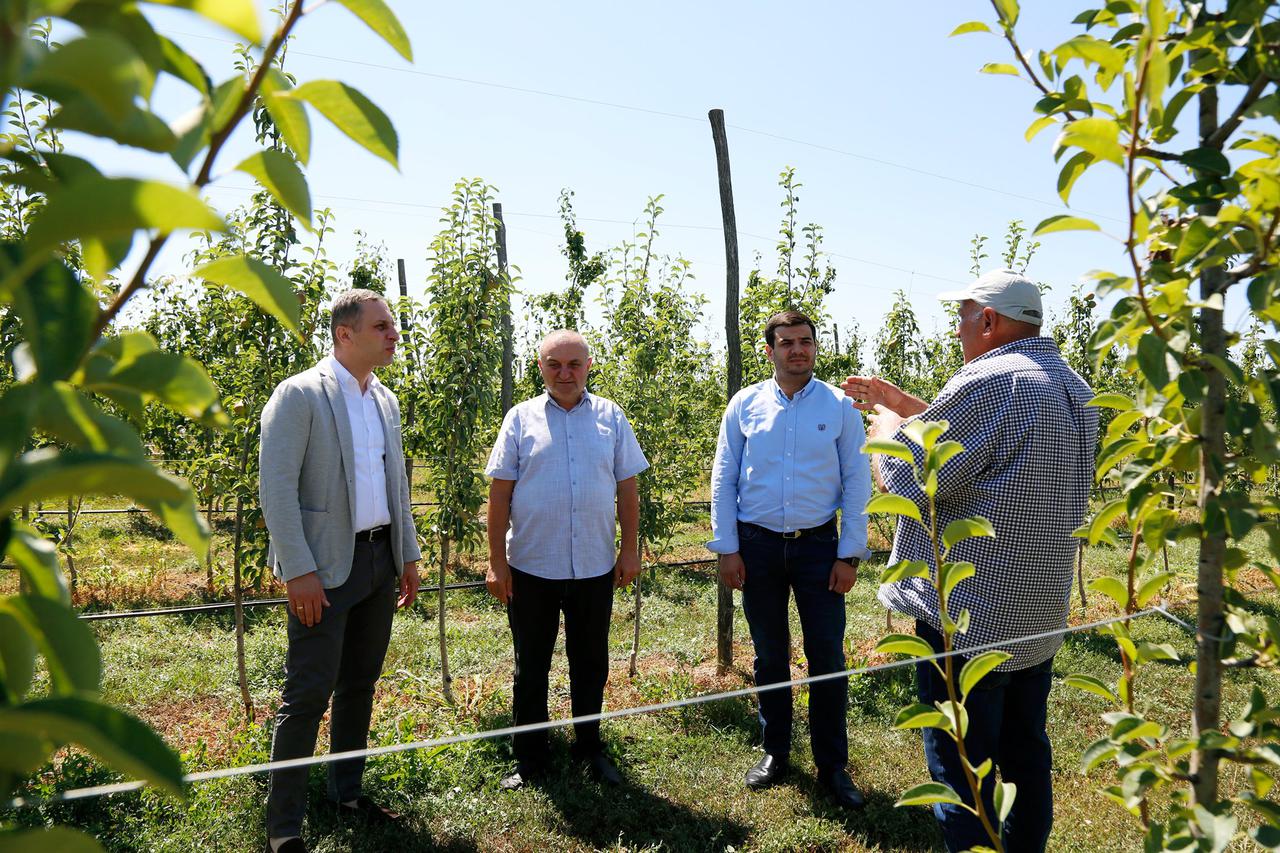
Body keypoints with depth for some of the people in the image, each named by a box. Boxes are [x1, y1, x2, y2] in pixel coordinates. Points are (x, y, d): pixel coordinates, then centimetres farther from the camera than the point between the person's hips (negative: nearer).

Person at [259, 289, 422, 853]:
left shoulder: (386, 401, 12)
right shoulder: (299, 395, -10)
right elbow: (275, 487, -15)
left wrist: (408, 555, 15)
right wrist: (298, 571, -19)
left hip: (380, 560, 7)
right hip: (325, 568, -7)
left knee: (360, 685, 16)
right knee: (309, 694, -3)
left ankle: (346, 793, 31)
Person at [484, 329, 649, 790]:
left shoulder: (611, 417, 4)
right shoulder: (521, 418, 0)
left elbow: (627, 489, 6)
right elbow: (500, 493, -2)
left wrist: (630, 549, 0)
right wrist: (497, 560, -5)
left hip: (595, 566, 1)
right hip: (531, 566, -1)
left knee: (591, 664, 14)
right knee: (531, 666, 11)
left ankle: (589, 748, 32)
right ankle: (529, 757, 26)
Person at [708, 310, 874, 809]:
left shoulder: (840, 407, -2)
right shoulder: (745, 405, 0)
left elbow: (855, 484, -1)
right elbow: (723, 480, 2)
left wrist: (849, 555, -5)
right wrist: (726, 548, -2)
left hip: (818, 544, -1)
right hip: (758, 545, 1)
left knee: (828, 658, 3)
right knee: (769, 657, 13)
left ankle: (833, 767, 18)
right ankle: (775, 754, 29)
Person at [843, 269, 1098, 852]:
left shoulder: (989, 382, -22)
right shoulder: (1071, 387, 9)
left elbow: (907, 480, -18)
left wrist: (885, 421, 1)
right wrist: (899, 401, 18)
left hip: (970, 615, -9)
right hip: (1039, 617, 9)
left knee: (960, 766, 4)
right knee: (1026, 754, 22)